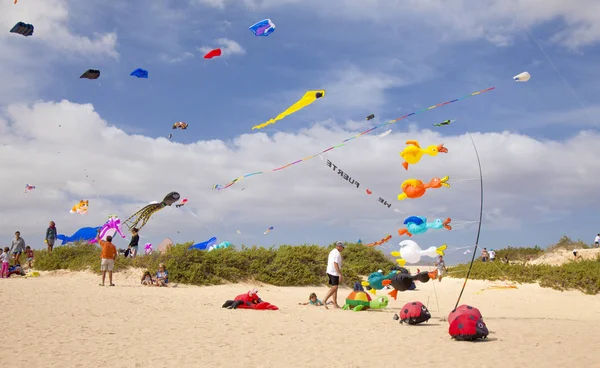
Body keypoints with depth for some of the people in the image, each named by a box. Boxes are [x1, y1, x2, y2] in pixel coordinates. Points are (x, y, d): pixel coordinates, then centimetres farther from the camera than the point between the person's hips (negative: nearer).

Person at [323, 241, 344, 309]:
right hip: (334, 272, -10)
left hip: (329, 271, 10)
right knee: (334, 287, -13)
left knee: (334, 288, 11)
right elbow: (335, 264, -22)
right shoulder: (337, 253, -13)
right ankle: (325, 300, -19)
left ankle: (335, 304, 12)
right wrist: (340, 274, -23)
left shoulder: (332, 252, 17)